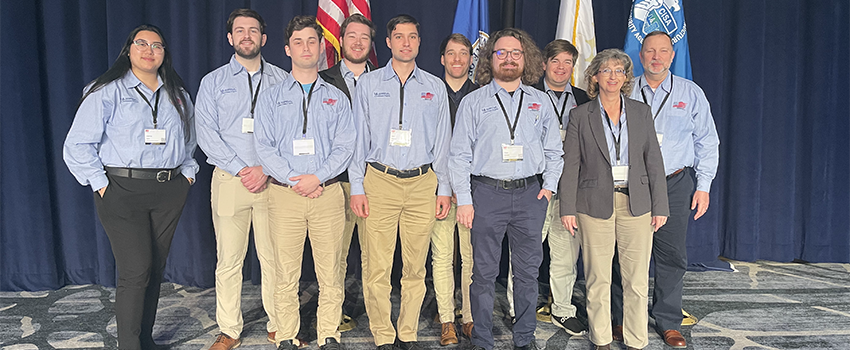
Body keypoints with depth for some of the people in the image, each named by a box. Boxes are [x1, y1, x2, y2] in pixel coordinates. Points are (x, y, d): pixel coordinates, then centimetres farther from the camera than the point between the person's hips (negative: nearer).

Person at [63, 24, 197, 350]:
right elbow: (77, 145, -3)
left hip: (169, 192, 5)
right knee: (136, 271, -10)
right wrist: (101, 184, -8)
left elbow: (190, 140, 25)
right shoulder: (107, 92, 0)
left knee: (156, 268, 9)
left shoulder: (178, 95, 15)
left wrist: (187, 173, 13)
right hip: (123, 190, -4)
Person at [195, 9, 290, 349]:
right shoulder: (213, 81, 9)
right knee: (228, 259, 3)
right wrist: (240, 169, -10)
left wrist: (266, 169, -10)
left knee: (274, 257, 3)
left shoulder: (282, 80, 9)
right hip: (229, 179, 0)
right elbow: (206, 133, 0)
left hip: (273, 179, 0)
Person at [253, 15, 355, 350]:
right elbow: (264, 146, 2)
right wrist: (293, 181, -10)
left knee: (330, 272, 2)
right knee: (286, 273, 2)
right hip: (283, 194, 0)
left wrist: (318, 177, -11)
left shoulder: (336, 97, 13)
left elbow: (345, 146, 4)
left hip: (327, 193, 1)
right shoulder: (271, 97, 11)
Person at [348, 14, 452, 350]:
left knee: (415, 266, 4)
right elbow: (358, 138, 6)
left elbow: (443, 142, 13)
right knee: (377, 267, -3)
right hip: (379, 182, -1)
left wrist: (444, 188, 8)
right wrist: (356, 187, 0)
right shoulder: (368, 84, 9)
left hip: (423, 183, 1)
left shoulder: (435, 87, 12)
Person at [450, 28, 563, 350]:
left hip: (530, 194, 3)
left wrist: (549, 185, 4)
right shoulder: (473, 101, 5)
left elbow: (553, 151, 17)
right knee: (484, 272, 3)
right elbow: (460, 154, 1)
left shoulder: (540, 101, 13)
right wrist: (463, 199, -6)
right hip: (487, 193, -2)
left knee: (528, 270, 8)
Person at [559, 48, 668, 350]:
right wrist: (568, 208, -4)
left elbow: (654, 161, 8)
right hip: (595, 205, -1)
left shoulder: (641, 112, 9)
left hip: (636, 204, 2)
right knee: (598, 280, 5)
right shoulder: (580, 115, 3)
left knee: (637, 280, 5)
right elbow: (571, 165, 1)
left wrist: (660, 206, 4)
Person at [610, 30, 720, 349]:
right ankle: (623, 319, 16)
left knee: (672, 256, 4)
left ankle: (668, 322, 18)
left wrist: (703, 186, 2)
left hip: (675, 183, 1)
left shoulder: (691, 93, 8)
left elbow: (706, 143, 9)